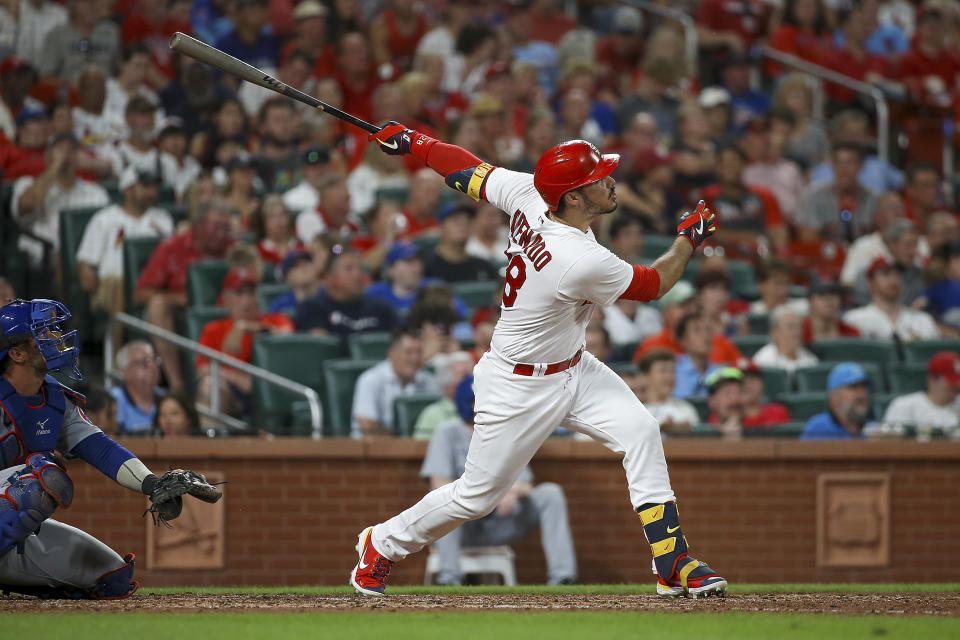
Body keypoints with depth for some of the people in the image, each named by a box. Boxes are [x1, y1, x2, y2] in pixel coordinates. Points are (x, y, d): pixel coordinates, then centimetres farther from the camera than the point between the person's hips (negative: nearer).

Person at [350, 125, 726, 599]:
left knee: (639, 430, -9)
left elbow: (468, 171, 0)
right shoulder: (582, 262, -35)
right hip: (519, 389, -8)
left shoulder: (528, 195, -15)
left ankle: (673, 566, -7)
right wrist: (689, 240, -4)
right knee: (479, 494, 6)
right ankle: (382, 545, 31)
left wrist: (412, 142, 14)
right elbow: (653, 285, -17)